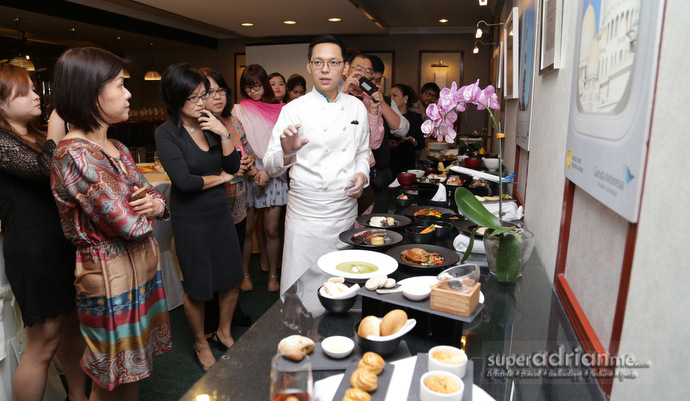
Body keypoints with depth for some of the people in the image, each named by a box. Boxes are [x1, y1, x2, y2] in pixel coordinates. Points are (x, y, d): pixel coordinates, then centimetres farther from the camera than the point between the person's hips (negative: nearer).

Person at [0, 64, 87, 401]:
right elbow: (45, 168, -28)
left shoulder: (37, 138, 14)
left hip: (63, 246, 8)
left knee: (72, 326, 18)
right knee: (43, 344, 3)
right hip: (34, 254, -8)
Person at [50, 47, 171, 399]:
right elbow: (130, 224, -25)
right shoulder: (74, 155, -22)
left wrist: (156, 204, -12)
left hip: (143, 266, 8)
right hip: (112, 276, -8)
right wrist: (144, 212, -2)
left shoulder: (116, 148, 7)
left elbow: (151, 194, 12)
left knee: (134, 369, 21)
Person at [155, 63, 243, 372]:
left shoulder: (211, 124, 2)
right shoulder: (167, 133, -13)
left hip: (220, 211, 5)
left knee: (233, 277, 14)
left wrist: (224, 134, -15)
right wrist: (221, 178, -8)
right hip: (190, 218, -5)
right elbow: (184, 181, -22)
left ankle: (224, 333, 39)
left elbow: (233, 166, -1)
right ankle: (200, 344, 34)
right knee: (198, 288, 9)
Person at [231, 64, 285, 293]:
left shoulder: (279, 110, 5)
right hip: (247, 175, 0)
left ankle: (273, 275, 20)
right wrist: (251, 169, -12)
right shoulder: (239, 110, 5)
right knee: (247, 229, 5)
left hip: (273, 175, 0)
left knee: (271, 229, 3)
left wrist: (268, 171, -10)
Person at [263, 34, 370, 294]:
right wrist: (287, 153, -32)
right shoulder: (294, 109, -5)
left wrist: (362, 174, -2)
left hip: (346, 212, 4)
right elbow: (271, 166, -10)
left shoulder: (357, 108, 8)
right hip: (306, 215, -3)